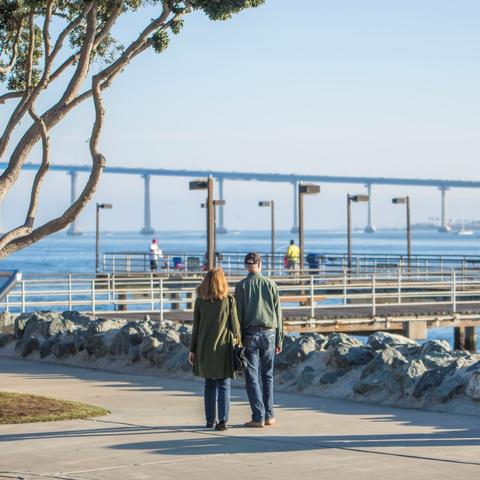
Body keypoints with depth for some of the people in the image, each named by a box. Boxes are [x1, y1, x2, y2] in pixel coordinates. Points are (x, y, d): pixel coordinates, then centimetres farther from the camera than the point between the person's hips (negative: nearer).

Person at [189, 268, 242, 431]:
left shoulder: (200, 301, 0)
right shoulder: (229, 300, -6)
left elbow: (196, 327, 2)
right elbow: (235, 325, -4)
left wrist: (192, 350, 8)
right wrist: (238, 342, 11)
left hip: (205, 349, 2)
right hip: (223, 348, -2)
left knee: (209, 384, 13)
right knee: (223, 385, 3)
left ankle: (210, 420, 14)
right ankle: (222, 420, -5)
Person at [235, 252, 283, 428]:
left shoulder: (241, 286, -1)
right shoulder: (271, 285, 4)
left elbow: (238, 314, -4)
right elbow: (278, 314, 5)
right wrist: (279, 340, 9)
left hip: (250, 334, -2)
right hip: (269, 333, 2)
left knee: (252, 377, 0)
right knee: (267, 375, 12)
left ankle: (258, 417, -5)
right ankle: (269, 415, 12)